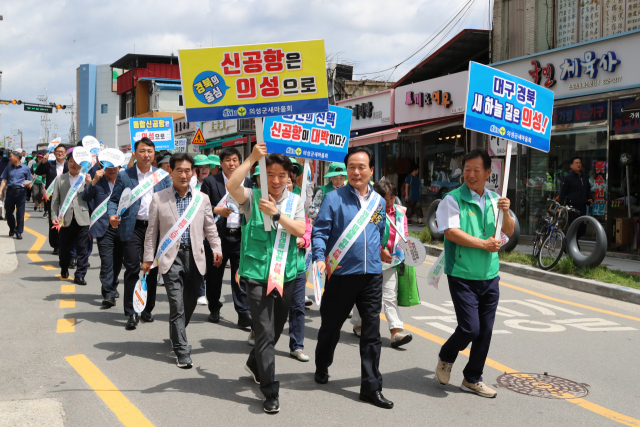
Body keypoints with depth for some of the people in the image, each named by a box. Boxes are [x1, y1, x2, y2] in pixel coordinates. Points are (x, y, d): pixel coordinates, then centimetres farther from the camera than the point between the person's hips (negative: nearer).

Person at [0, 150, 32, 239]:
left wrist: (27, 183, -17)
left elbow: (29, 180, 6)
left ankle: (19, 231, 6)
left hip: (21, 191, -3)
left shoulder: (25, 168, 3)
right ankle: (12, 229, 28)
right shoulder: (8, 168, 10)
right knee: (8, 211, 8)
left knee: (20, 212, -2)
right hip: (10, 191, 3)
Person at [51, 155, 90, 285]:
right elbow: (55, 200, 9)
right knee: (64, 248, 12)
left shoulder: (86, 179, 5)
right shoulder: (60, 180, 10)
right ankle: (64, 270, 34)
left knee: (82, 249, -2)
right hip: (66, 219, 2)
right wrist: (54, 216, 0)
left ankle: (80, 275, 3)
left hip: (82, 219, -2)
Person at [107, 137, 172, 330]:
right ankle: (131, 313, 0)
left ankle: (147, 309, 23)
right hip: (133, 228, -2)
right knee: (132, 269, -6)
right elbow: (114, 200, 4)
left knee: (153, 270, 10)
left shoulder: (163, 176, 9)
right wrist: (112, 215, -15)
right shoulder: (124, 176, 4)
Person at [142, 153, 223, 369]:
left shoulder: (202, 199, 7)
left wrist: (216, 248, 1)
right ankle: (182, 350, -4)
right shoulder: (159, 199, 0)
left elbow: (209, 228, 13)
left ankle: (176, 336, 38)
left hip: (194, 256, 3)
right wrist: (148, 258, 2)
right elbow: (152, 231, 4)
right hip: (171, 256, -3)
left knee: (190, 303, 13)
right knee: (177, 305, -10)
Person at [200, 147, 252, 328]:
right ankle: (214, 309, 28)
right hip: (217, 236, -1)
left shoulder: (247, 182, 10)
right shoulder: (210, 182, 2)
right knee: (214, 275, 10)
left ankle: (244, 314, 0)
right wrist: (216, 210, -15)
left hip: (240, 236, 1)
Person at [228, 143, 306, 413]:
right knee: (265, 333, -10)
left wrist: (276, 213, -22)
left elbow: (300, 230, -10)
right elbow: (232, 186, -26)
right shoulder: (253, 197, -4)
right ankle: (270, 393, -4)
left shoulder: (294, 202, 6)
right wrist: (252, 158, -28)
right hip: (257, 274, -5)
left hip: (286, 275, 5)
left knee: (276, 329, 20)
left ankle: (255, 365, 47)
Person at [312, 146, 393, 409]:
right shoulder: (334, 198, -4)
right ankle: (322, 368, 38)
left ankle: (371, 387, 8)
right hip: (341, 274, -3)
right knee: (331, 326, 13)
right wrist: (320, 258, -22)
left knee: (372, 332, 2)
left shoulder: (379, 201, 10)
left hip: (372, 276, 3)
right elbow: (319, 232, -9)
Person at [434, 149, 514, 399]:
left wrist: (505, 212, -9)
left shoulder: (494, 200, 11)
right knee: (469, 328, -10)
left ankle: (472, 379, 21)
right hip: (463, 276, -5)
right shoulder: (453, 199, -6)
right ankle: (445, 358, 20)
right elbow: (451, 232, -17)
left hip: (490, 276, 6)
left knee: (485, 331, 8)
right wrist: (483, 244, -16)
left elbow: (509, 232, 10)